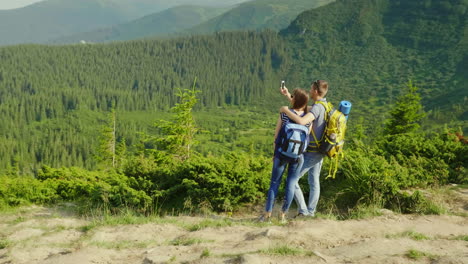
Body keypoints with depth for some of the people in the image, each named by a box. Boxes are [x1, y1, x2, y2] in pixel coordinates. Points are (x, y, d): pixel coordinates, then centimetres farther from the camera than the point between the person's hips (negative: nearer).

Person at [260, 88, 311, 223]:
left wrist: (275, 151, 10)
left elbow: (276, 135, -2)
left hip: (282, 153, -1)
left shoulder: (284, 114, -9)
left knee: (275, 183, 10)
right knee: (291, 184, 13)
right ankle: (283, 214, 15)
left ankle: (267, 213, 10)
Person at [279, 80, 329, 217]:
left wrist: (286, 110, -25)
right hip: (320, 151, 9)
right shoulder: (325, 106, 8)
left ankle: (303, 211, -2)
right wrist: (288, 96, 16)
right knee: (314, 181, 15)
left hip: (311, 153, -9)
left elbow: (301, 121, -39)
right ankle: (311, 211, 20)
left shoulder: (317, 108, -22)